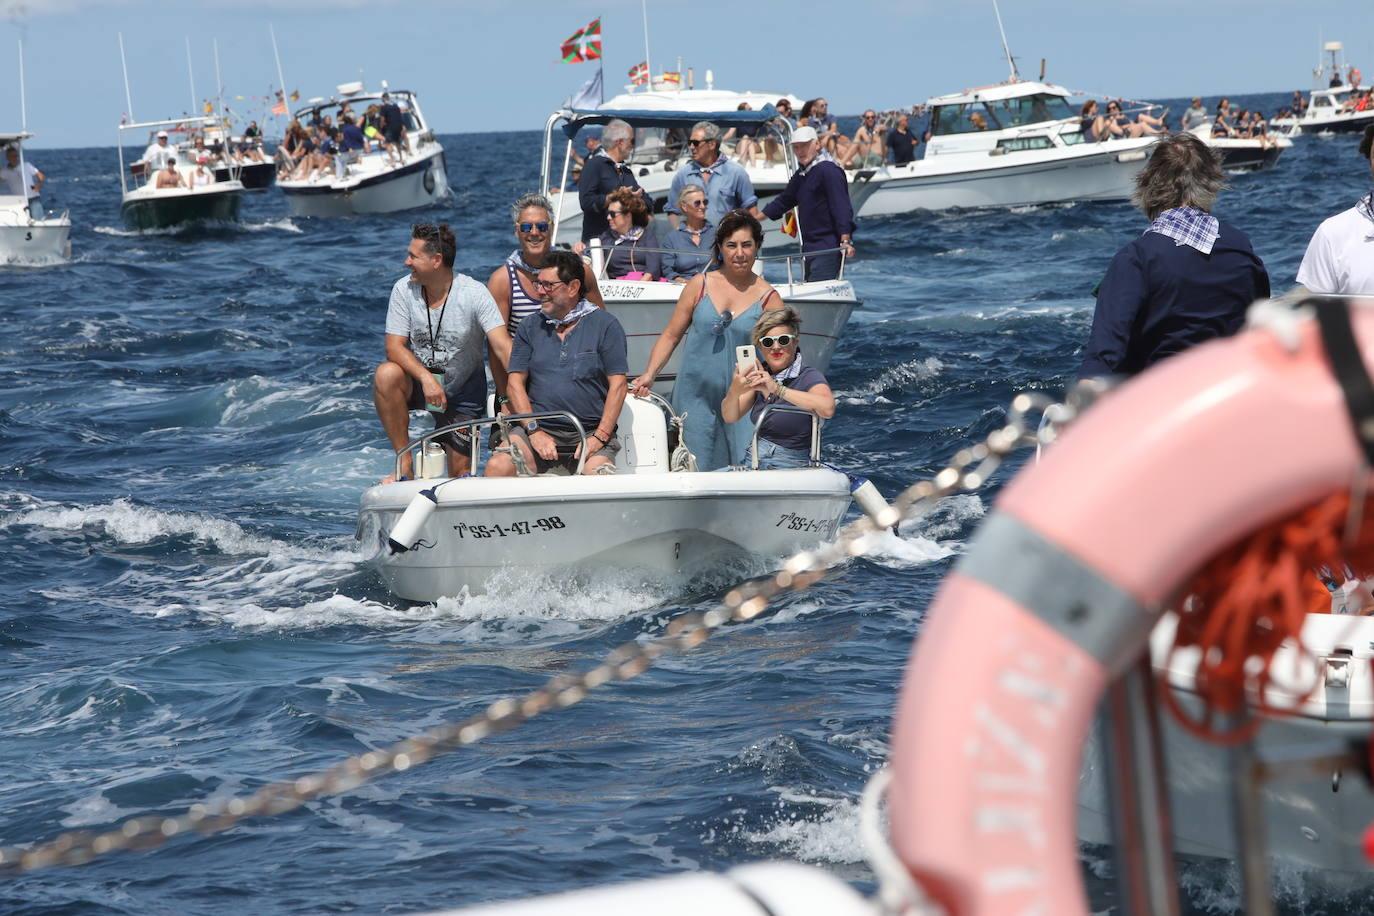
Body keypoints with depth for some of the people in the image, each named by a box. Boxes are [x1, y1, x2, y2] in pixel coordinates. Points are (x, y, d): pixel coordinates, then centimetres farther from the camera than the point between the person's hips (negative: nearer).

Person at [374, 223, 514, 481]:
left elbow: (502, 346, -26)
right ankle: (405, 463, -21)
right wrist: (426, 377, -33)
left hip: (462, 391, -1)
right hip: (417, 379, 1)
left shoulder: (474, 293, -18)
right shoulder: (404, 289, -11)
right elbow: (394, 346, -15)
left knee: (459, 472, -3)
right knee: (386, 374, -33)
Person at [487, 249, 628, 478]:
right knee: (497, 468, -25)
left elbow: (618, 384, 1)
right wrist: (534, 431, -7)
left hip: (589, 431, -2)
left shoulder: (605, 325, 5)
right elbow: (515, 382, 8)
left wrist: (600, 437, -10)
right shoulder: (530, 326, 14)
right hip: (538, 427, 2)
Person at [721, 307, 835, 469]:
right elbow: (730, 417, 4)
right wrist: (734, 391, -19)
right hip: (752, 462, 6)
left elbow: (827, 408, -31)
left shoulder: (808, 376, -10)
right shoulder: (760, 373, 10)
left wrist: (778, 389, -34)